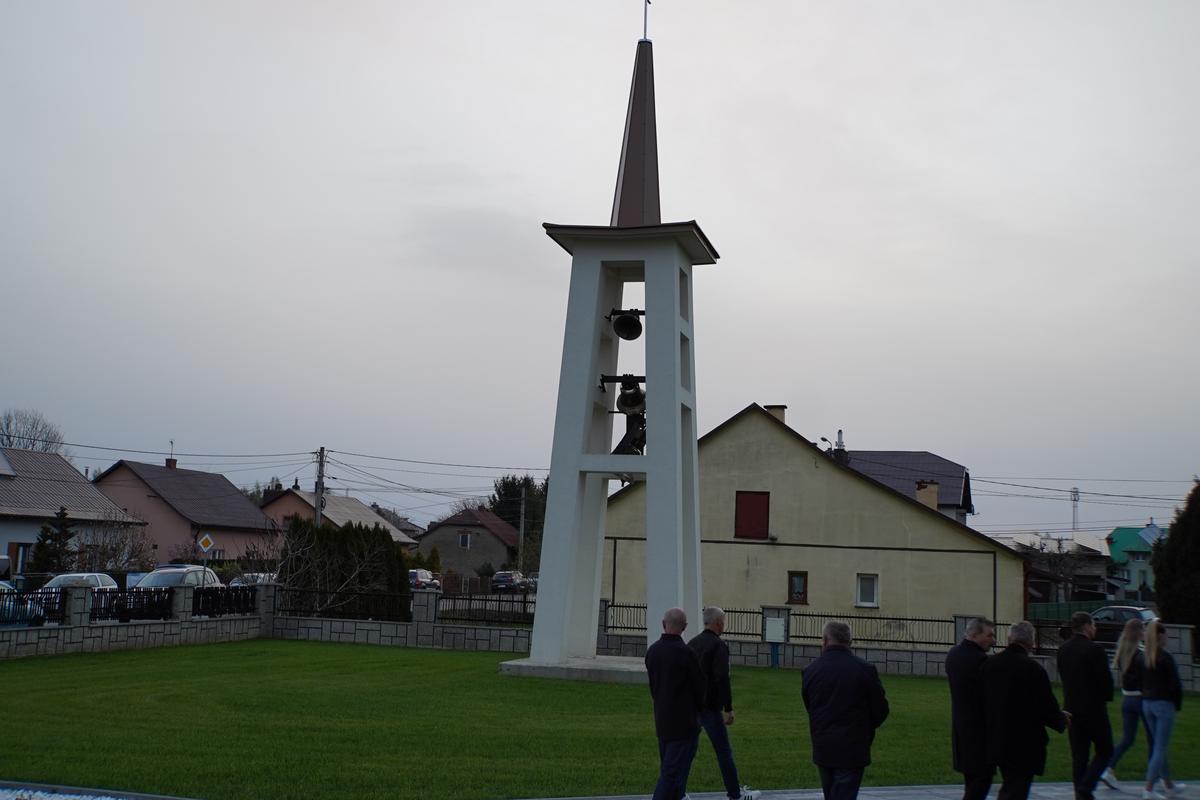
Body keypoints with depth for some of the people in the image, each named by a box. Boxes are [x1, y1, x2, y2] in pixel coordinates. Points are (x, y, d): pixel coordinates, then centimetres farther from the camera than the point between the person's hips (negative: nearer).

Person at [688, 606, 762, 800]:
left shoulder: (692, 643, 10)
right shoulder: (718, 646, -13)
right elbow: (722, 679, -19)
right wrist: (728, 709, -15)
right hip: (709, 707, -7)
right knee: (724, 751, 3)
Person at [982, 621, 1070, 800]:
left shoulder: (988, 664, -1)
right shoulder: (1033, 669, -20)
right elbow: (1047, 706, -15)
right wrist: (1061, 719, 7)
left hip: (997, 741, 6)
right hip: (1024, 744, -6)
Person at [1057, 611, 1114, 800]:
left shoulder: (1063, 649, 5)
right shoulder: (1095, 650, -16)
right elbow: (1106, 680, -13)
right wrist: (1106, 697, 5)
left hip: (1072, 708, 6)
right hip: (1094, 708, -6)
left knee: (1078, 755, 11)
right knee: (1104, 751, 6)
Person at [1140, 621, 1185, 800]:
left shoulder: (1143, 658, 2)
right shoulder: (1166, 658, -15)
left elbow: (1140, 682, 6)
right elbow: (1175, 685, -13)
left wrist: (1146, 697, 11)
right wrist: (1178, 704, 1)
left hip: (1147, 704, 7)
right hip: (1164, 704, -7)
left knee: (1160, 746, 19)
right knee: (1160, 747, -2)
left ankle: (1169, 784, 33)